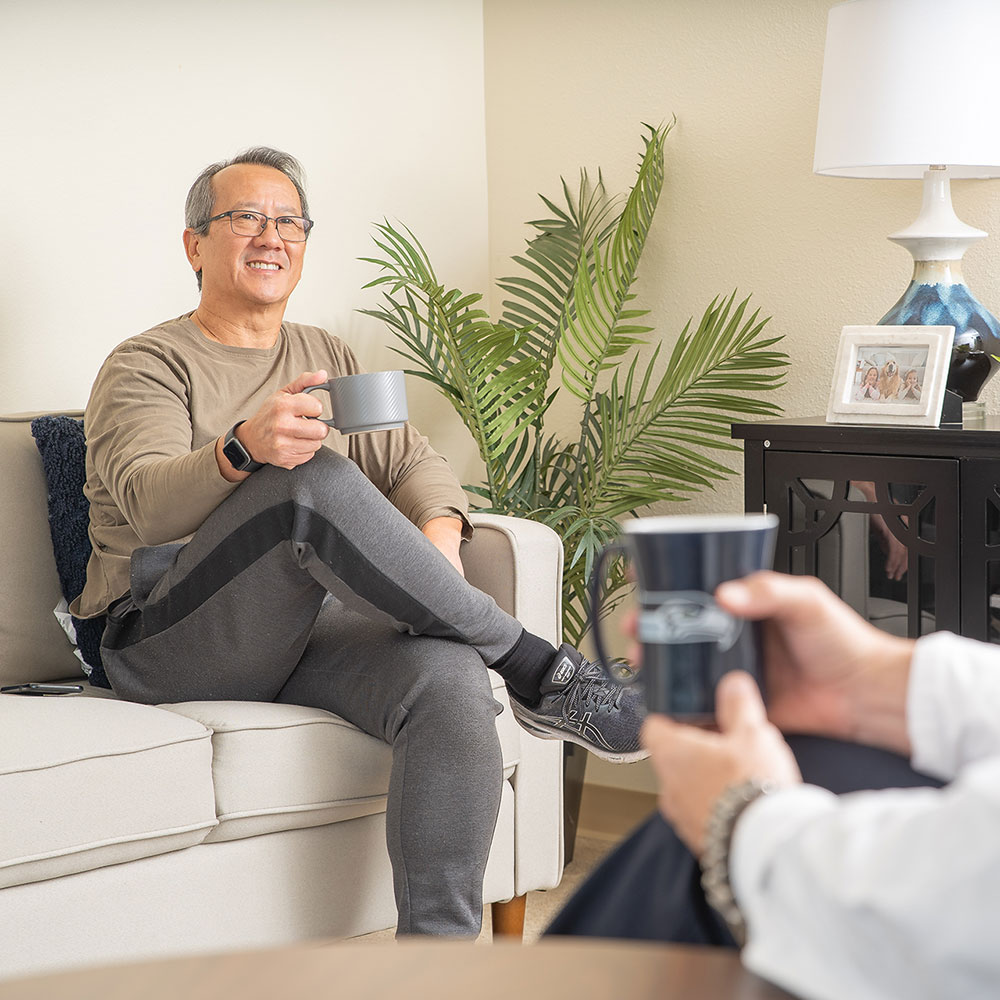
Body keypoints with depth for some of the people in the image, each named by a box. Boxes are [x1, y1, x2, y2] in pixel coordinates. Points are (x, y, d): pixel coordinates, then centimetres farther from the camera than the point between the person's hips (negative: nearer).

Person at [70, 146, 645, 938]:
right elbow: (147, 503, -14)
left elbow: (412, 458, 14)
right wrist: (244, 450, -36)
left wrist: (437, 528, -11)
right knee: (315, 482, -34)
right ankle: (538, 672, -25)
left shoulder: (330, 360, 24)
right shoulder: (148, 365, 5)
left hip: (316, 625, 5)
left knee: (450, 679, -31)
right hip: (170, 645, -5)